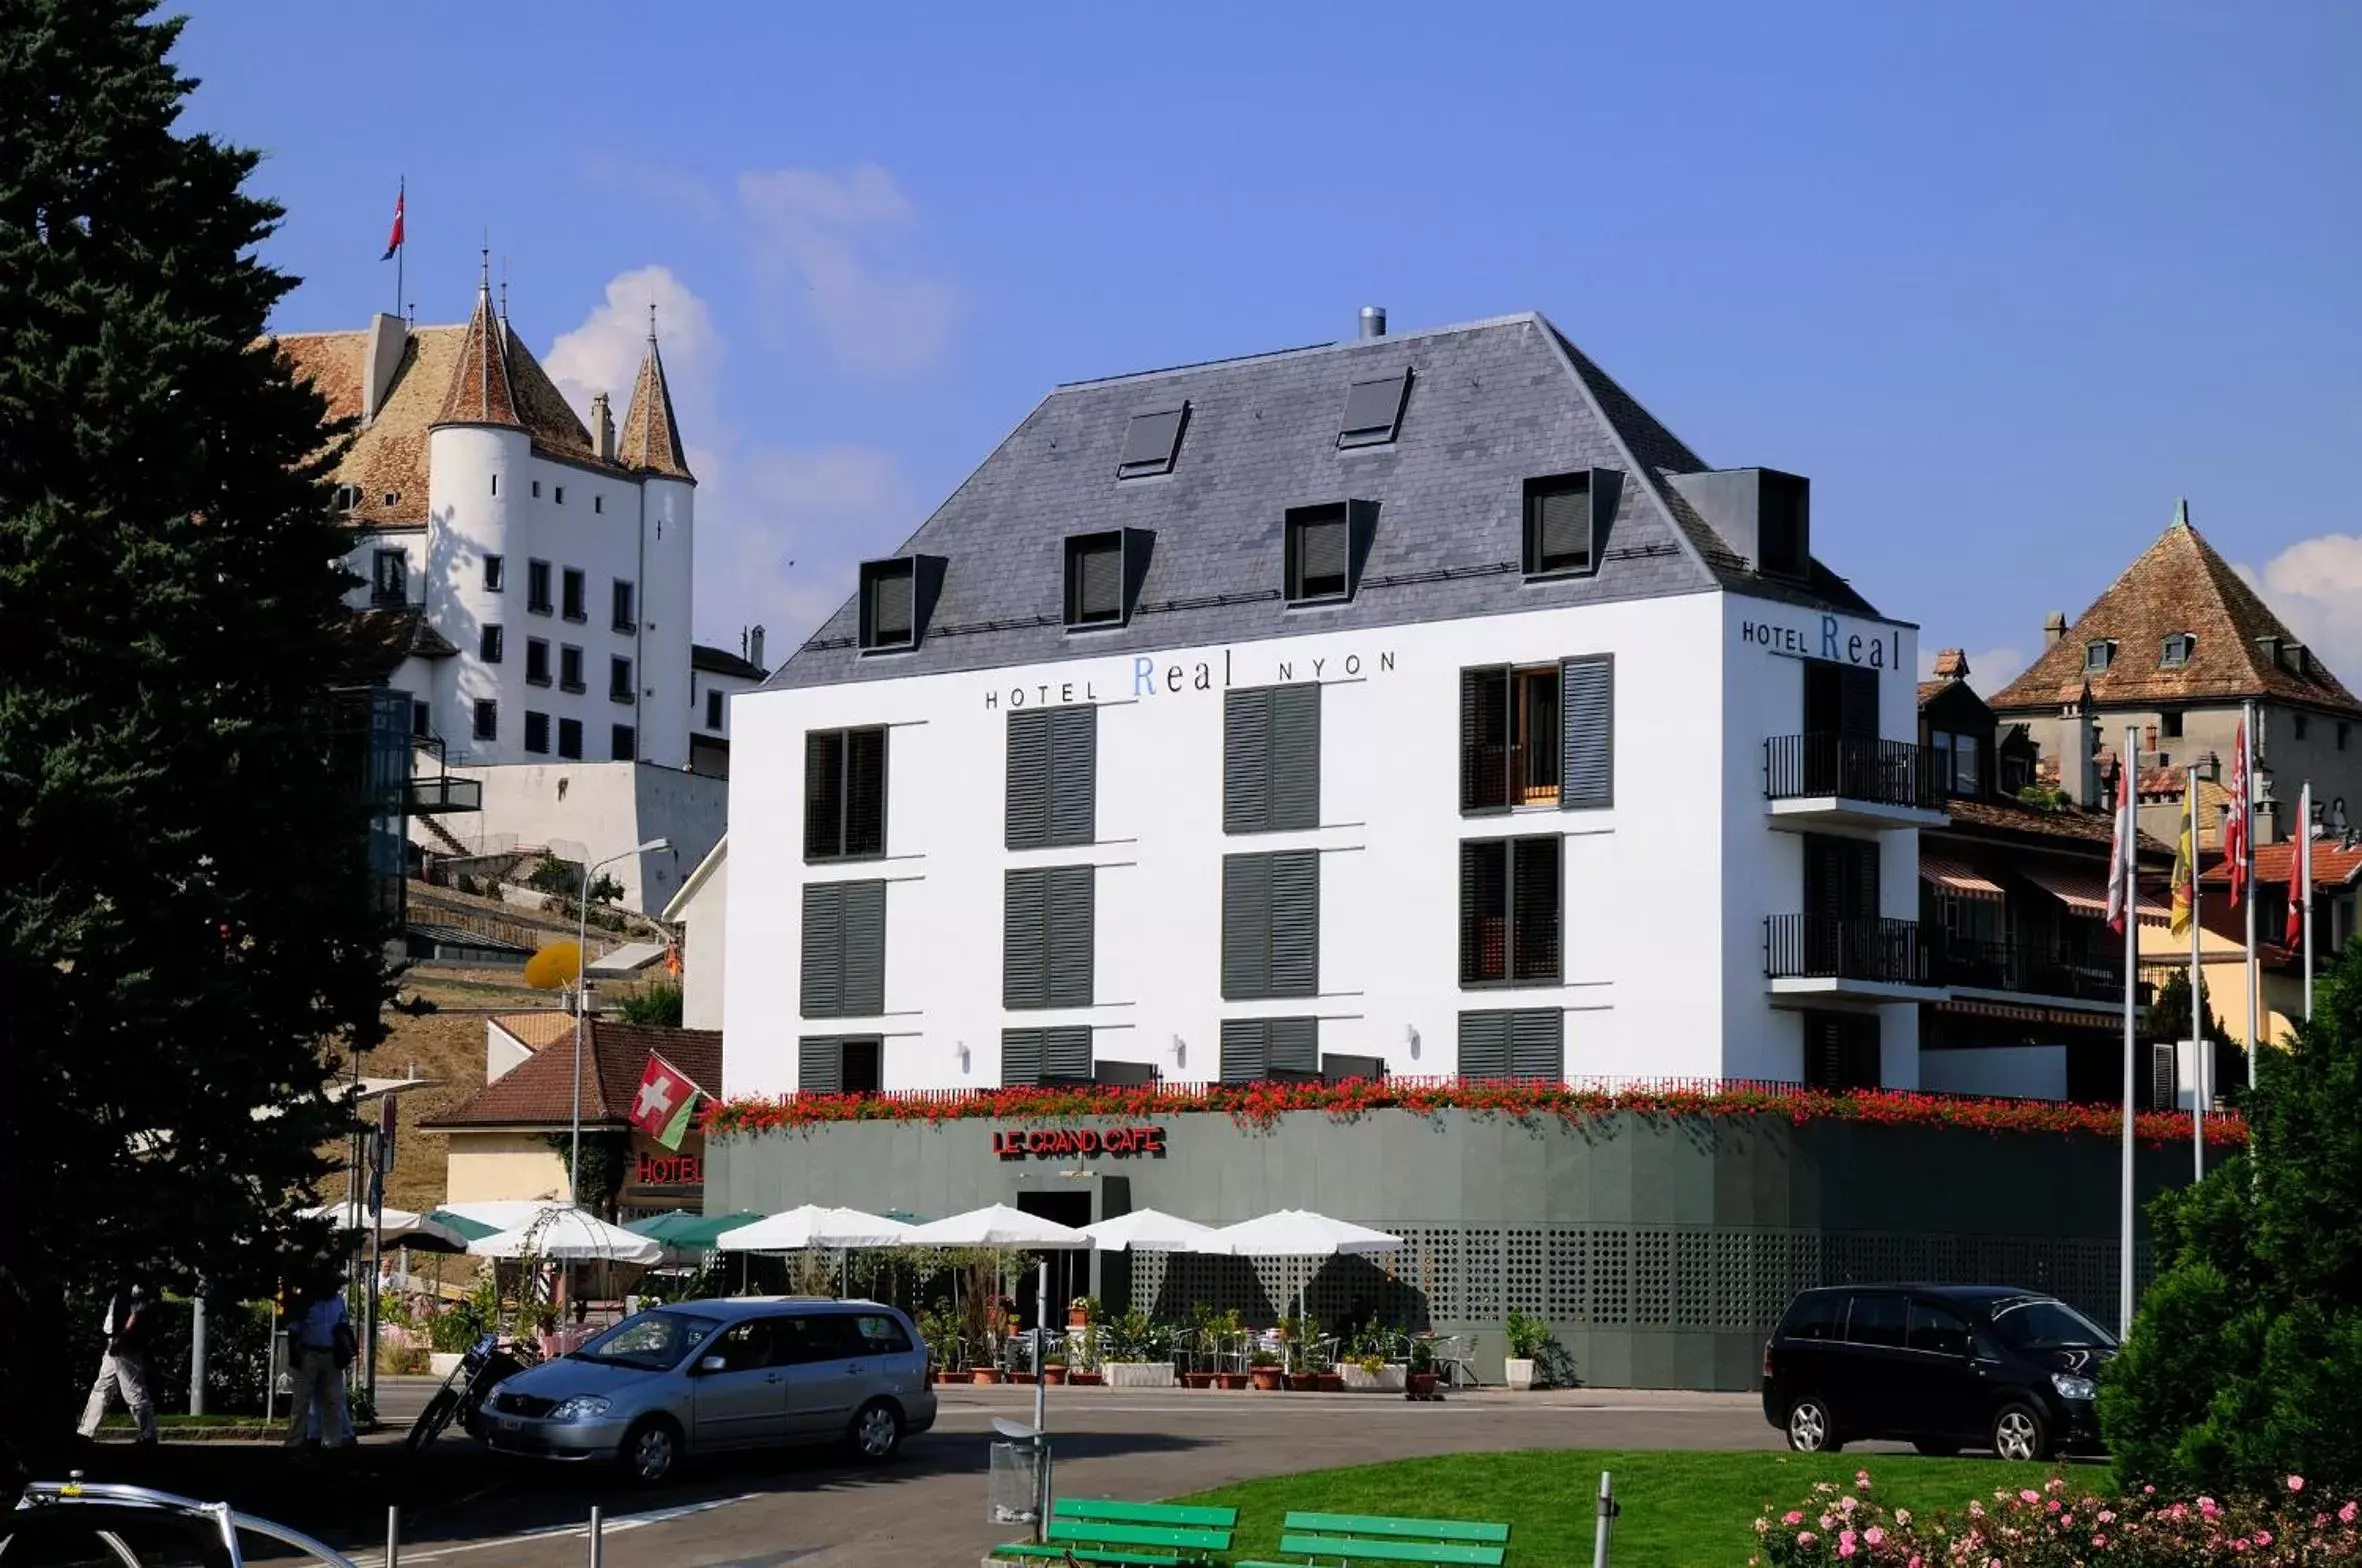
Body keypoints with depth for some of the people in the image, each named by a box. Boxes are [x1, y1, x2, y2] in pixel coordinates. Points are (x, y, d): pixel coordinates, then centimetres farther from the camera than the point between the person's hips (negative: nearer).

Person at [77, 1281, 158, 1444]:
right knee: (100, 1390, 12)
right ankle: (86, 1432, 16)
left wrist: (119, 1339, -21)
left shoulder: (136, 1289, -11)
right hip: (115, 1348, 9)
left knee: (135, 1394, -7)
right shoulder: (121, 1292, 16)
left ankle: (148, 1437, -4)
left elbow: (136, 1316, -22)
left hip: (127, 1351, -9)